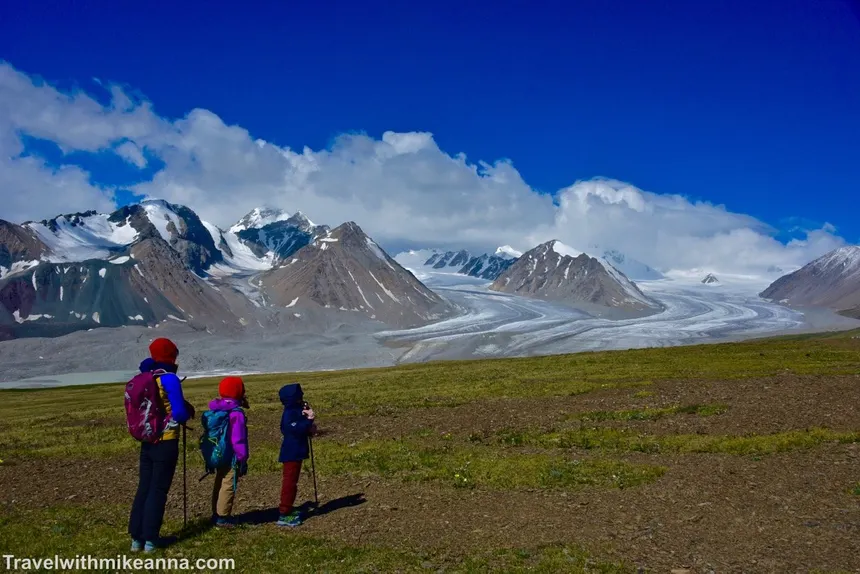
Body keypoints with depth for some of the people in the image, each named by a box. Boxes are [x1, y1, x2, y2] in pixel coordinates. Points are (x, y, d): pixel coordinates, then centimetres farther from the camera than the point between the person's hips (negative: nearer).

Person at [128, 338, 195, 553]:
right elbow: (179, 413, -19)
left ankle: (136, 538, 16)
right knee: (158, 490, 2)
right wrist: (187, 411, 4)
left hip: (147, 442, 6)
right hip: (166, 443, -6)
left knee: (143, 488, 12)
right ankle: (150, 539, 4)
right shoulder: (169, 379, -15)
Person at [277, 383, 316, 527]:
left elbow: (301, 429, 16)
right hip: (291, 454, -11)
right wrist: (309, 420, -26)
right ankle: (284, 515, -3)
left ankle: (287, 509, 29)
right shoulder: (290, 414, -19)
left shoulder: (295, 411, 14)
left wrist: (309, 428, -2)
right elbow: (296, 429, -32)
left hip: (295, 452, 11)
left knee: (291, 481, 18)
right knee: (290, 482, -7)